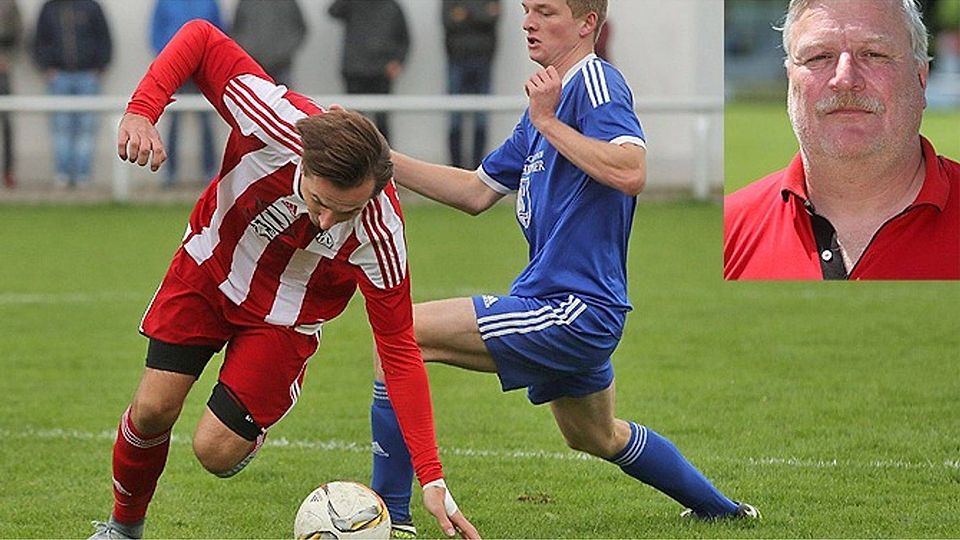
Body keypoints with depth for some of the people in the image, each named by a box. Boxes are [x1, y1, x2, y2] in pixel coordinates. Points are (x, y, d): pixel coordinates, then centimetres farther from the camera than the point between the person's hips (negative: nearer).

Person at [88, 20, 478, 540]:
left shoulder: (379, 235, -35)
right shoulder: (277, 124, -37)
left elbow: (398, 350, -26)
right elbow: (200, 38, -25)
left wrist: (433, 480, -29)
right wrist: (142, 110, -39)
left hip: (282, 320, -1)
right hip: (207, 268, 1)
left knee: (216, 452, -10)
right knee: (153, 410, -5)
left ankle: (249, 428, 27)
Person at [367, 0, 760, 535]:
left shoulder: (595, 81, -13)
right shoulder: (549, 98, 16)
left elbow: (631, 173, -30)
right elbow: (477, 192, 20)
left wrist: (547, 122, -25)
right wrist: (380, 158, 12)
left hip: (575, 310, -11)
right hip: (577, 310, 11)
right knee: (598, 437, 31)